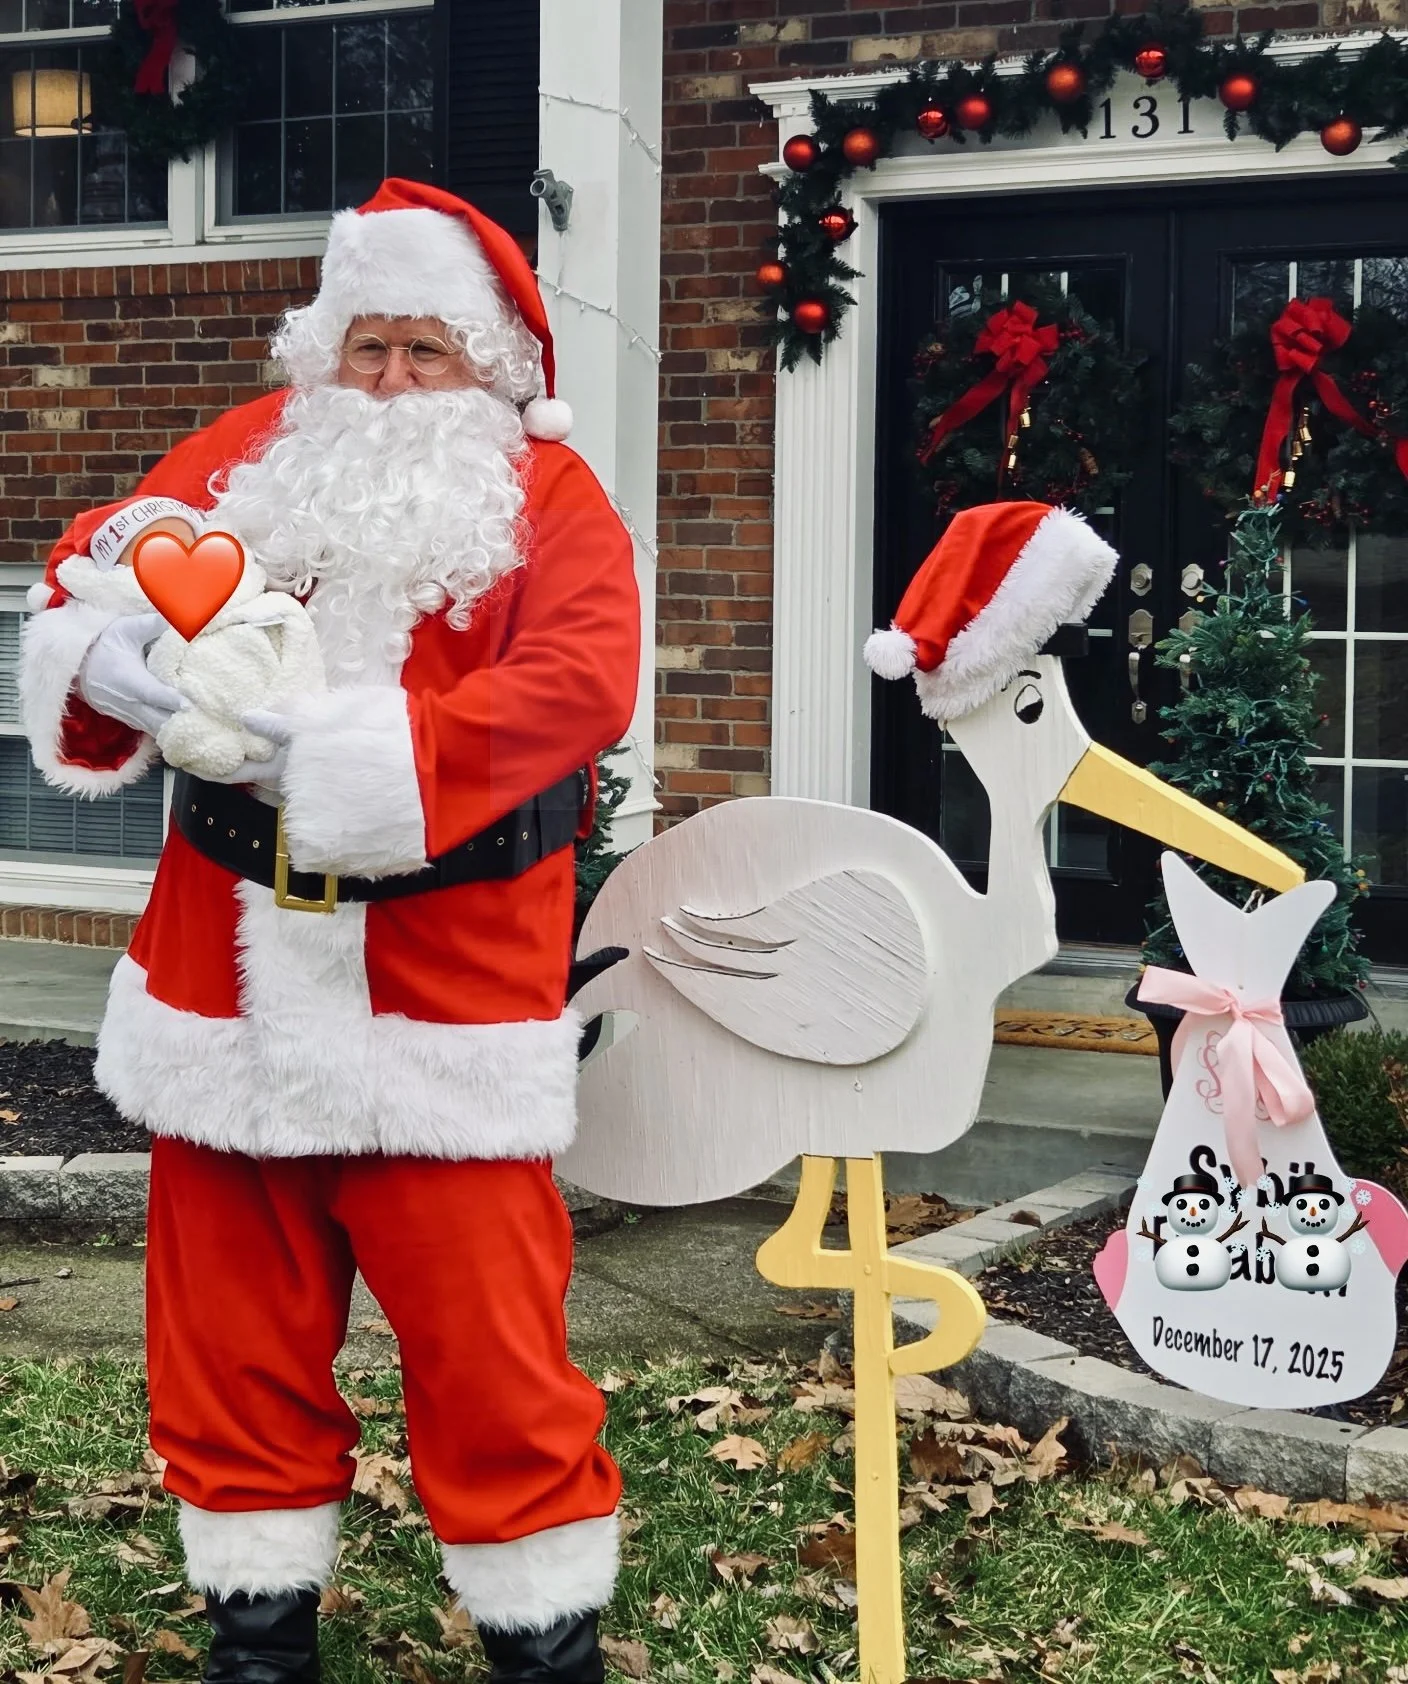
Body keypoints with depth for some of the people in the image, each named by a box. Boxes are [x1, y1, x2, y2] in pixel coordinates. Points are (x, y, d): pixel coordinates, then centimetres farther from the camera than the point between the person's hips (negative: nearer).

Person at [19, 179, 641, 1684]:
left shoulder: (548, 498, -2)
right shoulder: (251, 454, 10)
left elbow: (579, 680, -18)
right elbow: (90, 562, 6)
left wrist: (339, 748, -27)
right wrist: (104, 655, -19)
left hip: (443, 993, -4)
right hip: (229, 979, 4)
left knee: (482, 1327, -1)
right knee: (235, 1315, 12)